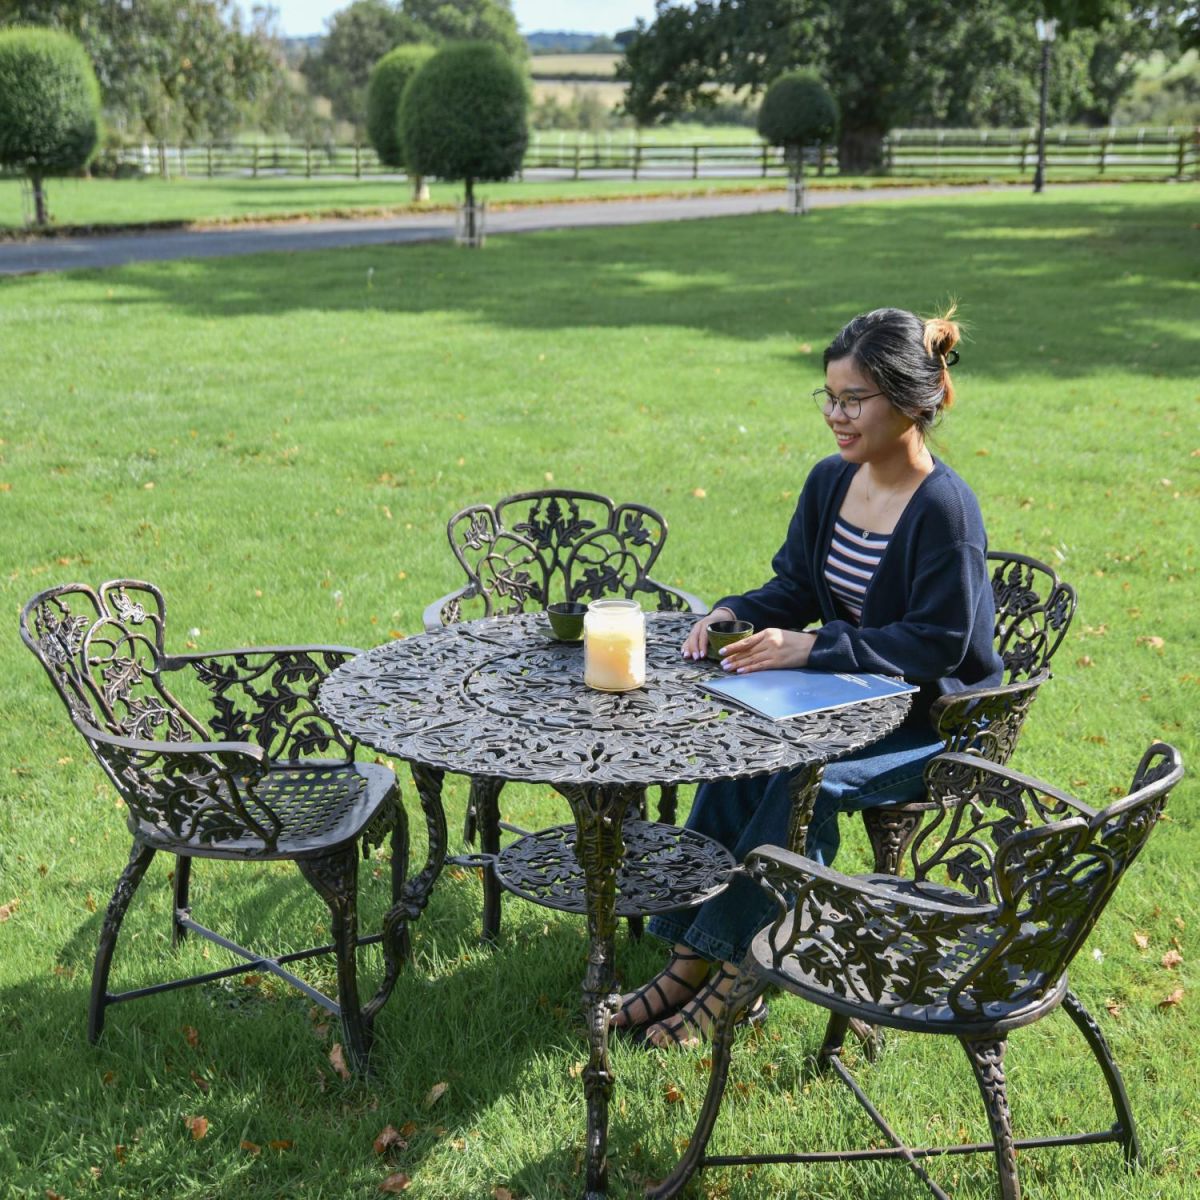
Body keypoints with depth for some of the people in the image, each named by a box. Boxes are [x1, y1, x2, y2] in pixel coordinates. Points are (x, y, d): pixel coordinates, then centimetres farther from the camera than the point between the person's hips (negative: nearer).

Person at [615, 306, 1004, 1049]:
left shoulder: (945, 508, -20)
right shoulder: (831, 483, 3)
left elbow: (938, 643, -23)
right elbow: (794, 590, 11)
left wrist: (813, 646, -29)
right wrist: (734, 614, -11)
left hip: (935, 723, -7)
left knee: (804, 782, -28)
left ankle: (735, 973, -15)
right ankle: (691, 956, -12)